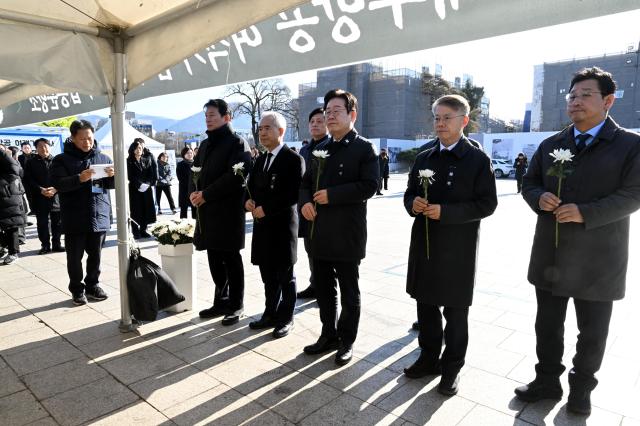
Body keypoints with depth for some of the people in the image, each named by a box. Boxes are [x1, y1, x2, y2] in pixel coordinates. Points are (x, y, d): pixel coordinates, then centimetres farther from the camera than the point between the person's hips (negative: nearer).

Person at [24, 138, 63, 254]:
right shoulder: (31, 163, 7)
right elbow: (28, 180, 1)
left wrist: (55, 189, -15)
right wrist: (41, 190, -13)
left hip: (56, 197, 0)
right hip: (39, 199, 0)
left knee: (57, 223, 5)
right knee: (42, 223, 5)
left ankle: (56, 244, 18)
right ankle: (45, 245, 15)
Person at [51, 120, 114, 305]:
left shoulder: (103, 158, 9)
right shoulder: (62, 159, 0)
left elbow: (111, 185, 10)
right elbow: (57, 183, -11)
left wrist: (112, 176, -13)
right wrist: (79, 178, -27)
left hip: (99, 216, 3)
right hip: (75, 219, -2)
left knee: (95, 256, 12)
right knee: (75, 257, 6)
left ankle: (93, 285, 27)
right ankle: (77, 289, 19)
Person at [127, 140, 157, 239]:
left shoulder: (147, 160, 14)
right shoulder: (129, 162, 0)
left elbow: (151, 174, 5)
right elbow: (130, 176, -9)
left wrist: (147, 184, -11)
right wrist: (139, 185, -20)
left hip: (146, 189, 4)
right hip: (134, 190, -4)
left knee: (146, 210, 4)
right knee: (136, 211, -2)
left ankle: (143, 230, 13)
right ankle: (136, 233, 2)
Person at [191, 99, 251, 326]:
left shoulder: (237, 143, -7)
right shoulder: (205, 144, 17)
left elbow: (236, 176, -18)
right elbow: (195, 171, 21)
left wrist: (206, 194, -16)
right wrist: (195, 192, 0)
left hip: (228, 211, -7)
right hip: (207, 211, 7)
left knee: (231, 261, 2)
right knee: (215, 261, 14)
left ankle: (236, 306, 15)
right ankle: (221, 302, 28)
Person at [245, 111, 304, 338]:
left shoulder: (293, 159, -9)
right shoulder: (260, 160, 15)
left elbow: (294, 194, -18)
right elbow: (252, 187, 19)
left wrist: (266, 209, -18)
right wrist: (248, 201, -2)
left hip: (282, 226, -7)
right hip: (262, 226, 7)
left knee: (285, 276, 6)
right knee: (268, 276, 15)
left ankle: (286, 318, 20)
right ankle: (270, 314, 29)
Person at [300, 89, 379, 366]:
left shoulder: (364, 148, -4)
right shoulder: (321, 149, 16)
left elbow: (369, 186, -15)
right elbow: (306, 182, 17)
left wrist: (331, 195, -18)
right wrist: (305, 201, -4)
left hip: (347, 233, -6)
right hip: (319, 231, 6)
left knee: (348, 291, 8)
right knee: (323, 288, 15)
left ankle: (346, 341, 24)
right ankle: (328, 335, 32)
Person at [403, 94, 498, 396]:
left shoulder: (478, 159, -5)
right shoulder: (424, 158, 10)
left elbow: (487, 203, -10)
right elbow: (410, 194, 15)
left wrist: (446, 212, -21)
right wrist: (413, 204, -9)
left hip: (457, 248, -5)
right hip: (424, 243, 5)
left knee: (455, 312, 7)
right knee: (426, 305, 14)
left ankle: (451, 368, 24)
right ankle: (429, 358, 32)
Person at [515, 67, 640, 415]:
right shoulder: (549, 145, 8)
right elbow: (529, 182, 11)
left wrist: (586, 213, -25)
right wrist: (539, 198, -12)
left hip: (597, 259, -3)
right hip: (550, 255, 4)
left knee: (592, 332, 14)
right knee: (547, 326, 15)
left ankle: (581, 388, 35)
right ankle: (547, 380, 34)